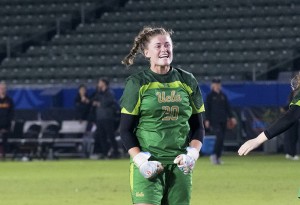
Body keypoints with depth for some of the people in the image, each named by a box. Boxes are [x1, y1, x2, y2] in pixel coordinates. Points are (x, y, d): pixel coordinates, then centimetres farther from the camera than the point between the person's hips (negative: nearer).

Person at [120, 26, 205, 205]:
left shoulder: (188, 82, 9)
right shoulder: (137, 83, 0)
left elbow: (198, 126, 14)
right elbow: (125, 129, 1)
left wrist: (193, 153, -4)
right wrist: (140, 160, -12)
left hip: (180, 165, 3)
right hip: (148, 166, -3)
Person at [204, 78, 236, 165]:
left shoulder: (223, 96, 16)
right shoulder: (210, 96, 2)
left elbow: (227, 107, 18)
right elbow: (207, 108, -2)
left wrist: (231, 117, 7)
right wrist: (207, 120, -10)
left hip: (223, 120, 5)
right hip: (214, 120, -5)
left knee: (222, 139, 3)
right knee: (220, 137, -19)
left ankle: (218, 157, 10)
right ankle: (214, 155, -13)